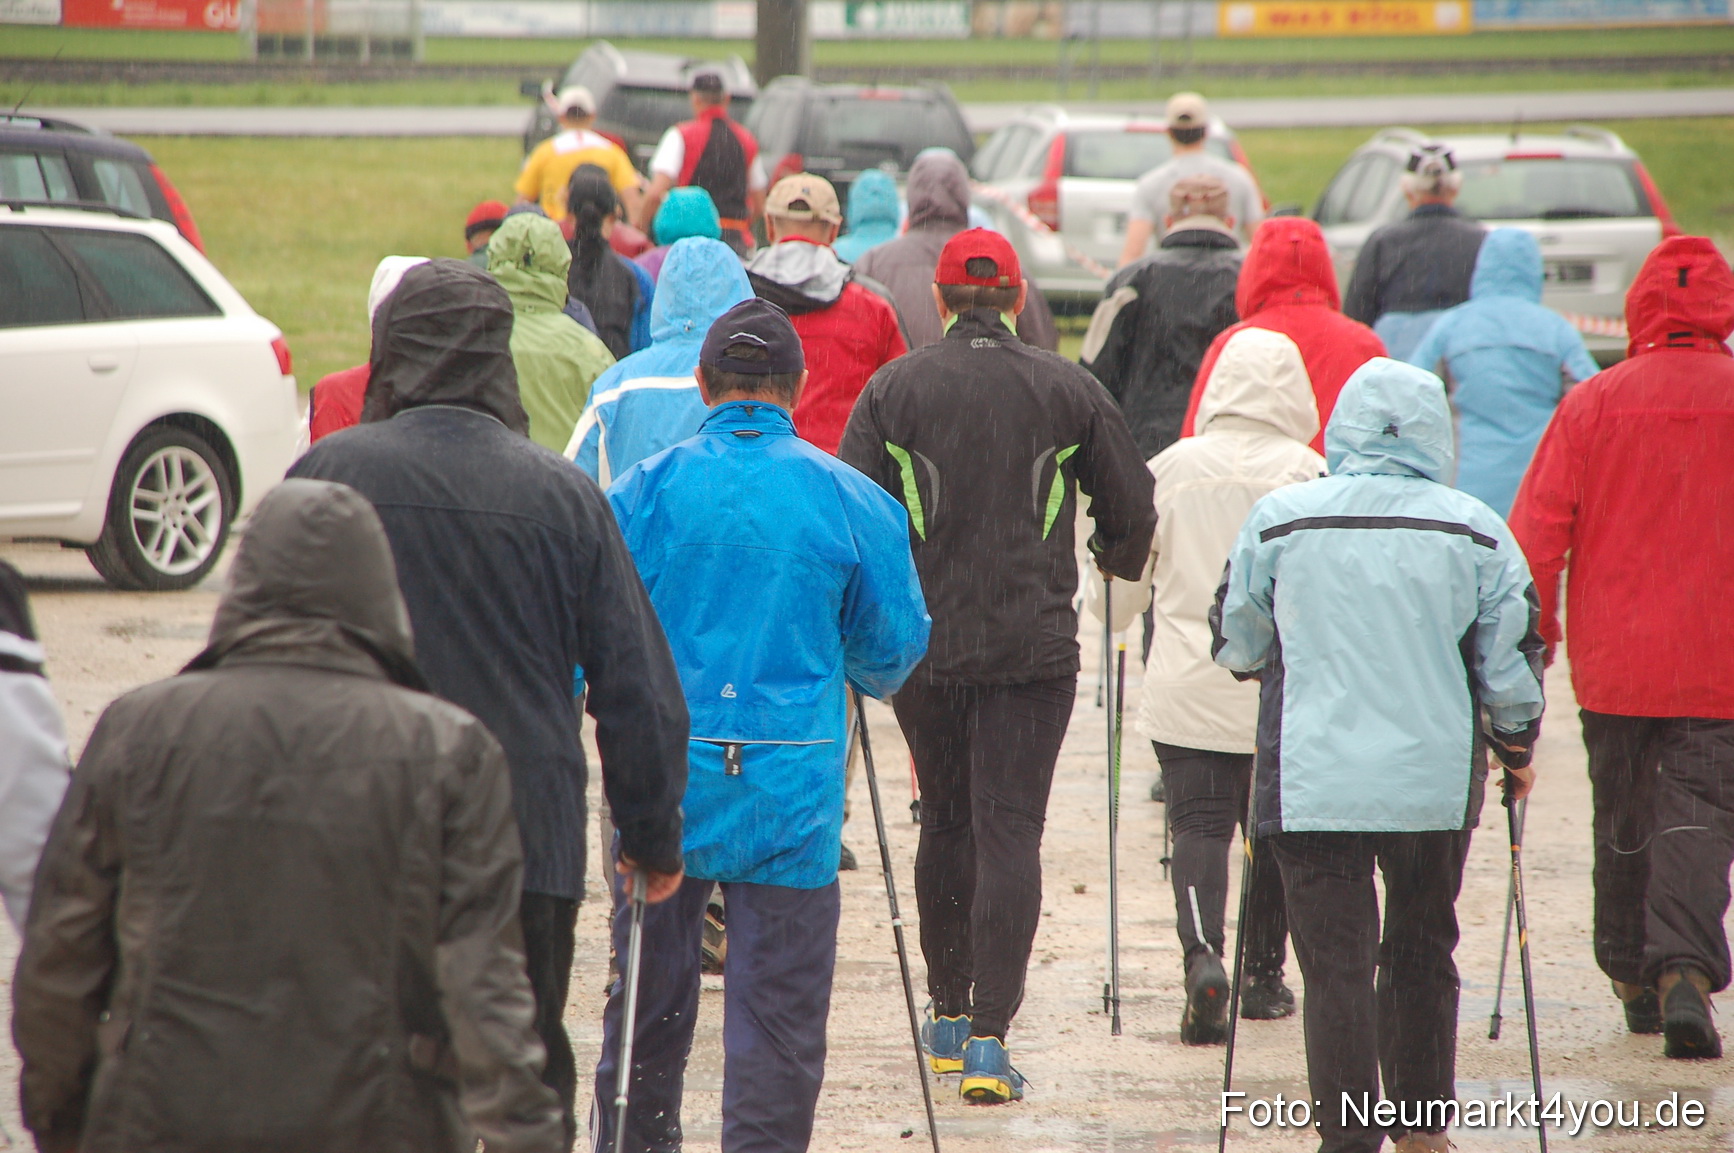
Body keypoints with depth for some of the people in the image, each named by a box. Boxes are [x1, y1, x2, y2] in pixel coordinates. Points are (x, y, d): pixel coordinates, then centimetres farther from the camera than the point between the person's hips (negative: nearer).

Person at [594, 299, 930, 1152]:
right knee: (779, 1016, 2)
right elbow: (893, 650, 7)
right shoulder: (852, 502, -1)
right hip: (793, 794, -1)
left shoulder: (644, 490, -2)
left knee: (649, 1004, 12)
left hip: (664, 784, 1)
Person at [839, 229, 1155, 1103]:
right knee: (1009, 832, -3)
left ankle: (948, 1016, 26)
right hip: (1034, 646, -1)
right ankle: (988, 1036, -12)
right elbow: (1132, 513, 6)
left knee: (945, 824, 17)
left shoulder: (893, 389, -2)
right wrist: (1119, 565, 28)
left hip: (923, 644, 1)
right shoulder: (1069, 391, 0)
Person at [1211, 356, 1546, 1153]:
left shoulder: (1278, 520, -3)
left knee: (1336, 966, 0)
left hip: (1313, 781, -2)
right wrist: (1516, 751, 19)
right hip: (1437, 782, 2)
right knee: (1423, 953, 20)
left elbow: (1236, 647, 8)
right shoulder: (1474, 530, -3)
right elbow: (1511, 661, 2)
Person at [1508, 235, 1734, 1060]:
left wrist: (1533, 627, 4)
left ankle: (1632, 976, 24)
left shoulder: (1593, 404, -6)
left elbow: (1537, 530, -6)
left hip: (1613, 658, 1)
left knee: (1622, 816, 15)